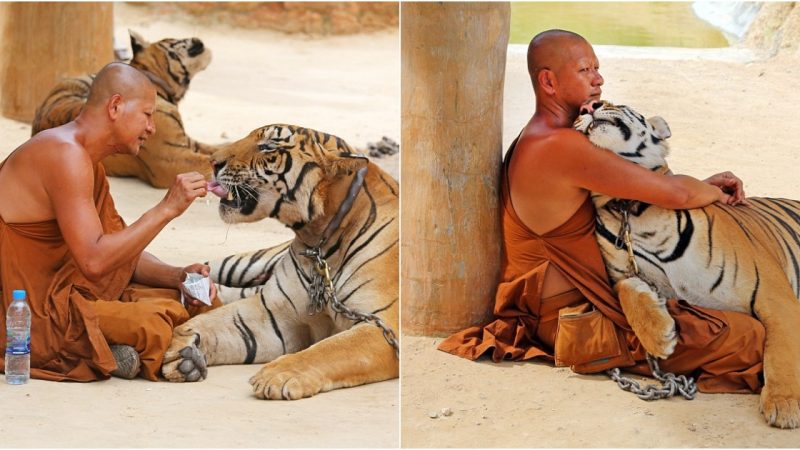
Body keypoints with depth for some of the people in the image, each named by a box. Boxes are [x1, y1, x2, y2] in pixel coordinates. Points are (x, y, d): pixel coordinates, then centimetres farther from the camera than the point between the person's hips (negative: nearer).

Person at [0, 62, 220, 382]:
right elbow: (94, 262, -26)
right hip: (36, 316, -11)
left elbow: (121, 251, 17)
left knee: (204, 302, 5)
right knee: (156, 322, -31)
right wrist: (167, 209, -21)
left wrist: (178, 276, -1)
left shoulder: (88, 163, 16)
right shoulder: (65, 154, -18)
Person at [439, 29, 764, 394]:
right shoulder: (562, 148, -23)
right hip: (580, 321, -11)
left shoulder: (533, 141, 11)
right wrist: (714, 193, 0)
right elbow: (676, 194, -21)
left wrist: (704, 185, 1)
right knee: (748, 336, -16)